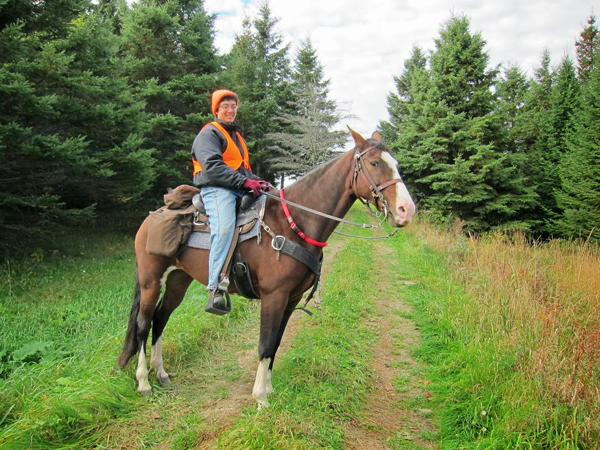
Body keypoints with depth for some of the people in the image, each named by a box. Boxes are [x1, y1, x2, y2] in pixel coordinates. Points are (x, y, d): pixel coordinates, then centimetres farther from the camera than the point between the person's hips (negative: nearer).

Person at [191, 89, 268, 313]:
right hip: (217, 188, -9)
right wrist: (244, 182, -21)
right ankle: (216, 289, -40)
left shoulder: (236, 135, 32)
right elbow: (212, 167, -12)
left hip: (241, 191, 9)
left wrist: (257, 181, 11)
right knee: (224, 227, -33)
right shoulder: (209, 133, 4)